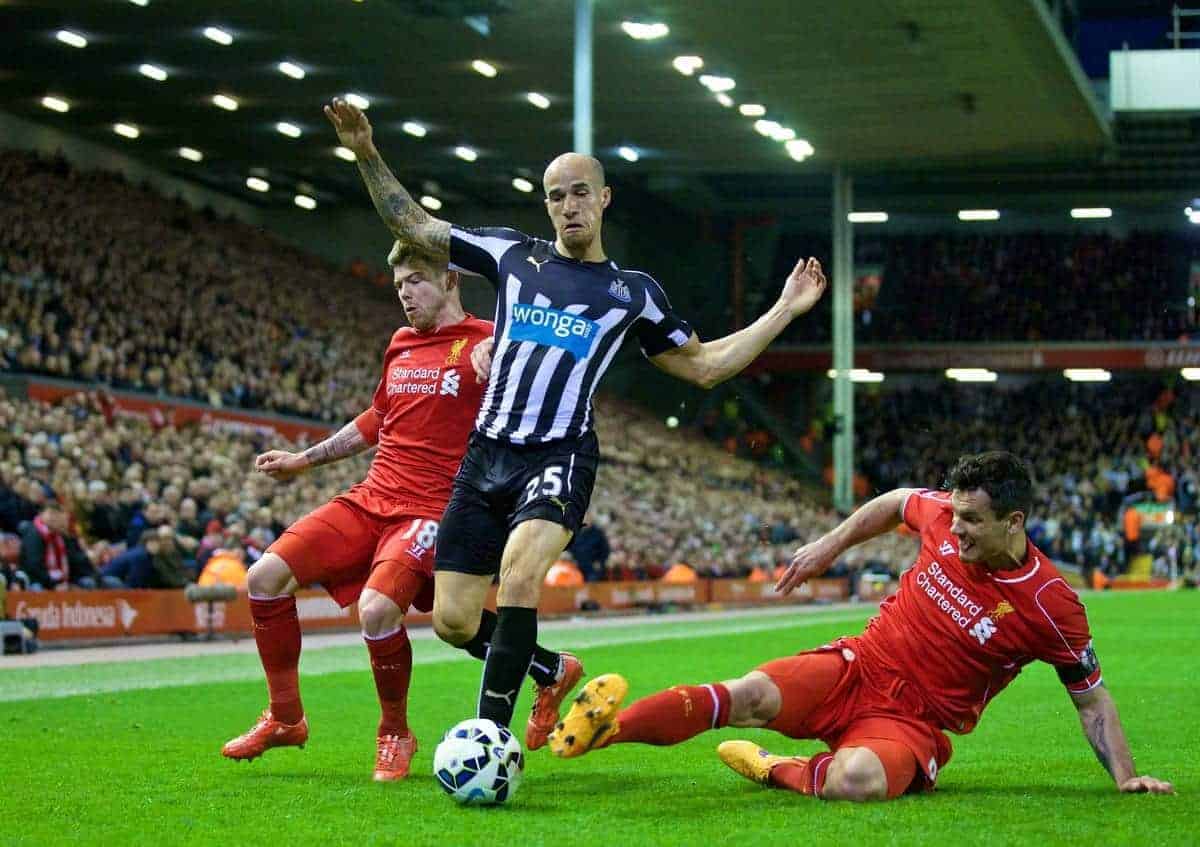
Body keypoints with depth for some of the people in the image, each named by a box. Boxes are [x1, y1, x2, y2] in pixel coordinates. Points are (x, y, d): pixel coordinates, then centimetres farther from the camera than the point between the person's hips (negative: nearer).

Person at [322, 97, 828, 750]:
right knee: (452, 622, -1)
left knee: (519, 577, -31)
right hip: (487, 453, 3)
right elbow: (412, 227, 18)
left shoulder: (634, 292, 12)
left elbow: (703, 366, 18)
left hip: (559, 457, -3)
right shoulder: (512, 254, 13)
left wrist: (785, 310, 14)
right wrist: (367, 154, 9)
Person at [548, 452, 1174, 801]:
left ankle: (776, 770, -7)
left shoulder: (1051, 605, -14)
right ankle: (607, 725, -22)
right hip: (860, 666, 3)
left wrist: (1125, 776, -7)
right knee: (750, 695, -26)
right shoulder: (944, 515, -6)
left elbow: (1092, 697, -2)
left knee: (857, 781, -37)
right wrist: (830, 545, 18)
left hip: (914, 721, -3)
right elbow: (893, 502, 19)